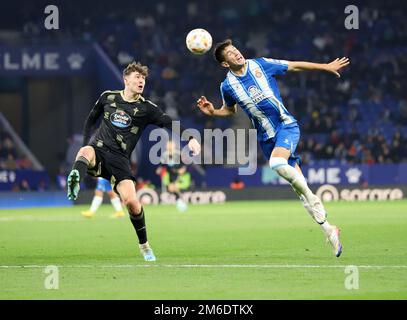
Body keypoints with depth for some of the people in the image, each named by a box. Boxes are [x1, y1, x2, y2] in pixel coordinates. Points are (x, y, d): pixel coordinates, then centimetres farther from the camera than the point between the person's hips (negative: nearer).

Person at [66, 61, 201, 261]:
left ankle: (144, 244, 6)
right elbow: (91, 119, 25)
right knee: (85, 152, -38)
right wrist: (86, 144, 14)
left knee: (131, 201, -17)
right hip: (98, 149, 1)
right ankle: (74, 184, -69)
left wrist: (190, 138, -21)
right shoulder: (108, 97, 11)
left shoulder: (146, 108, 5)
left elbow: (169, 123, -5)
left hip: (119, 158, -1)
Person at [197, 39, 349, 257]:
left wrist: (326, 67, 7)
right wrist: (212, 112, -1)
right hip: (267, 137, 2)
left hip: (286, 126, -2)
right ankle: (328, 229, 9)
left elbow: (294, 66, 7)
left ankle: (308, 194, -10)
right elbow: (230, 110, 19)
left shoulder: (260, 65, -3)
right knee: (298, 186, 2)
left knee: (277, 163, -33)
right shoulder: (227, 86, 0)